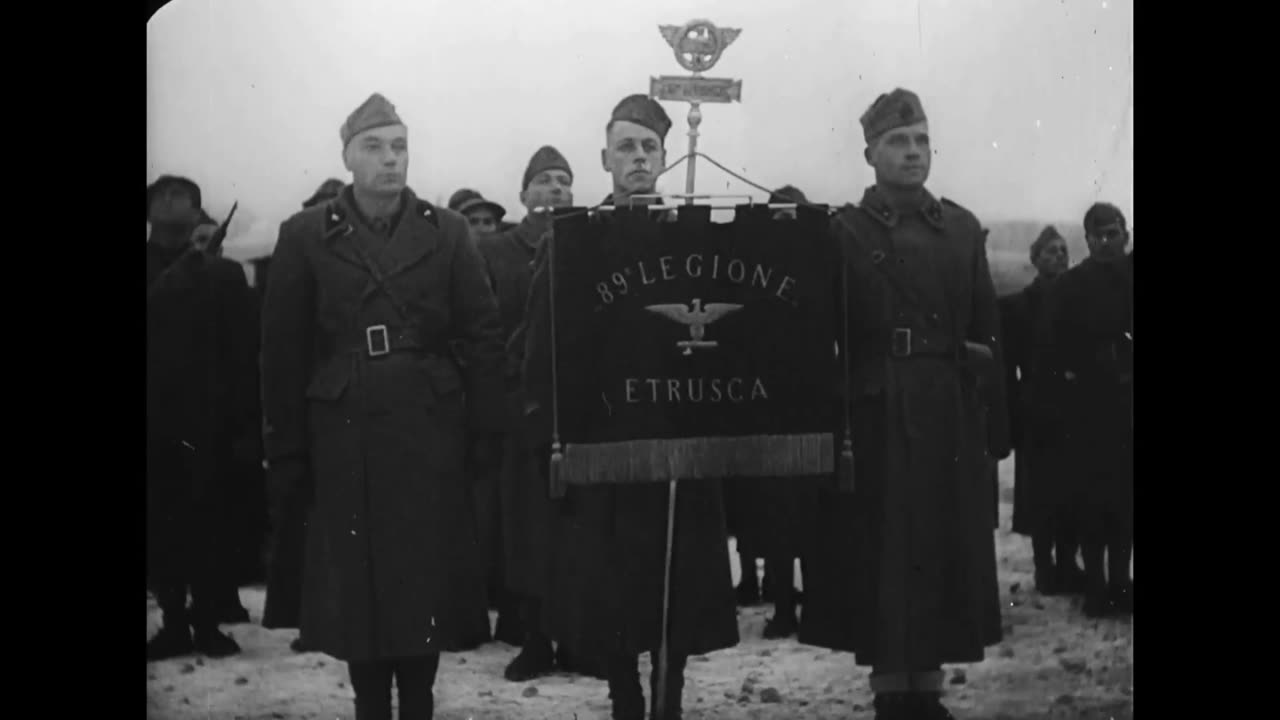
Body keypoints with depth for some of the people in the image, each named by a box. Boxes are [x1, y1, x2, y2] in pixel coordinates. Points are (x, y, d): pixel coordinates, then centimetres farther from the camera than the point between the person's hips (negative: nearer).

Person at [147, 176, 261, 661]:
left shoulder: (222, 276, 3)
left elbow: (243, 355, -1)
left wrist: (245, 425, -8)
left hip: (206, 424, -2)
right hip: (156, 423, 2)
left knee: (209, 526, 2)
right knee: (160, 530, 4)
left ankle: (208, 620, 11)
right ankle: (175, 622, 12)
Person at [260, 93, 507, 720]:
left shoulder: (445, 232, 4)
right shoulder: (306, 236, 1)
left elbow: (484, 336, 2)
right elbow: (282, 352, 1)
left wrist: (487, 430, -4)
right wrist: (287, 453, -2)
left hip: (429, 435, 1)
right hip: (344, 438, 0)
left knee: (427, 582, 5)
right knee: (357, 590, 5)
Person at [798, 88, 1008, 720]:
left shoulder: (963, 229, 11)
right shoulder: (844, 232, 1)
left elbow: (987, 333, 8)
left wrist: (996, 422, 3)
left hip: (951, 419, 4)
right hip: (875, 420, -3)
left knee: (948, 552, 7)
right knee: (880, 555, -1)